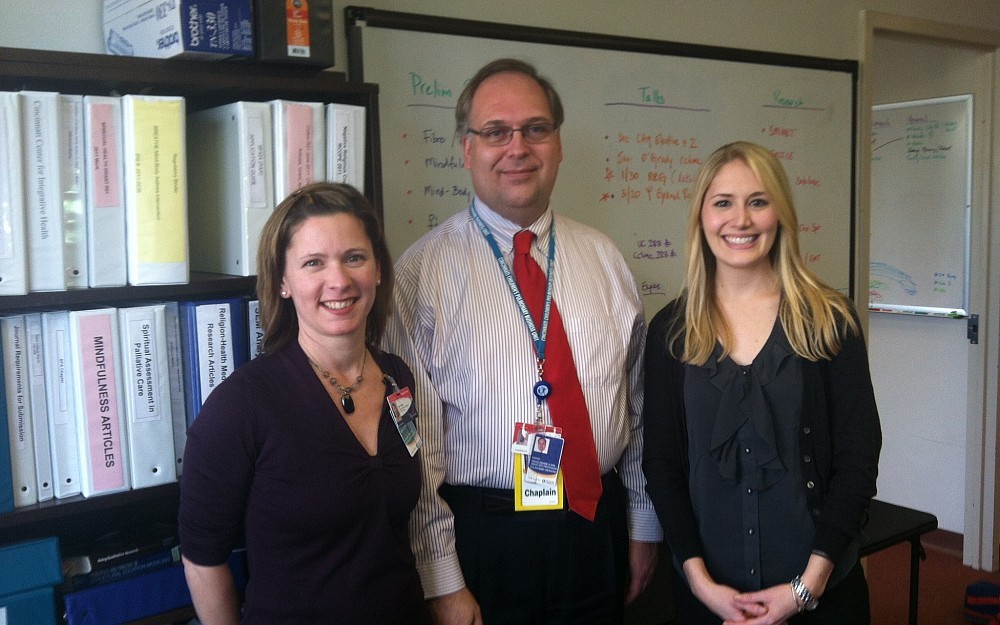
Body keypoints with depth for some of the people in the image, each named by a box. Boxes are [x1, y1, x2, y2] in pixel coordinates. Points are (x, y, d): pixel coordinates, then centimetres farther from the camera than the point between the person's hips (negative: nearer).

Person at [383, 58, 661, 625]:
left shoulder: (604, 259, 4)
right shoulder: (422, 275, -9)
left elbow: (639, 402, 8)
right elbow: (414, 438, -10)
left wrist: (644, 525, 10)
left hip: (598, 528, 4)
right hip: (481, 537, -3)